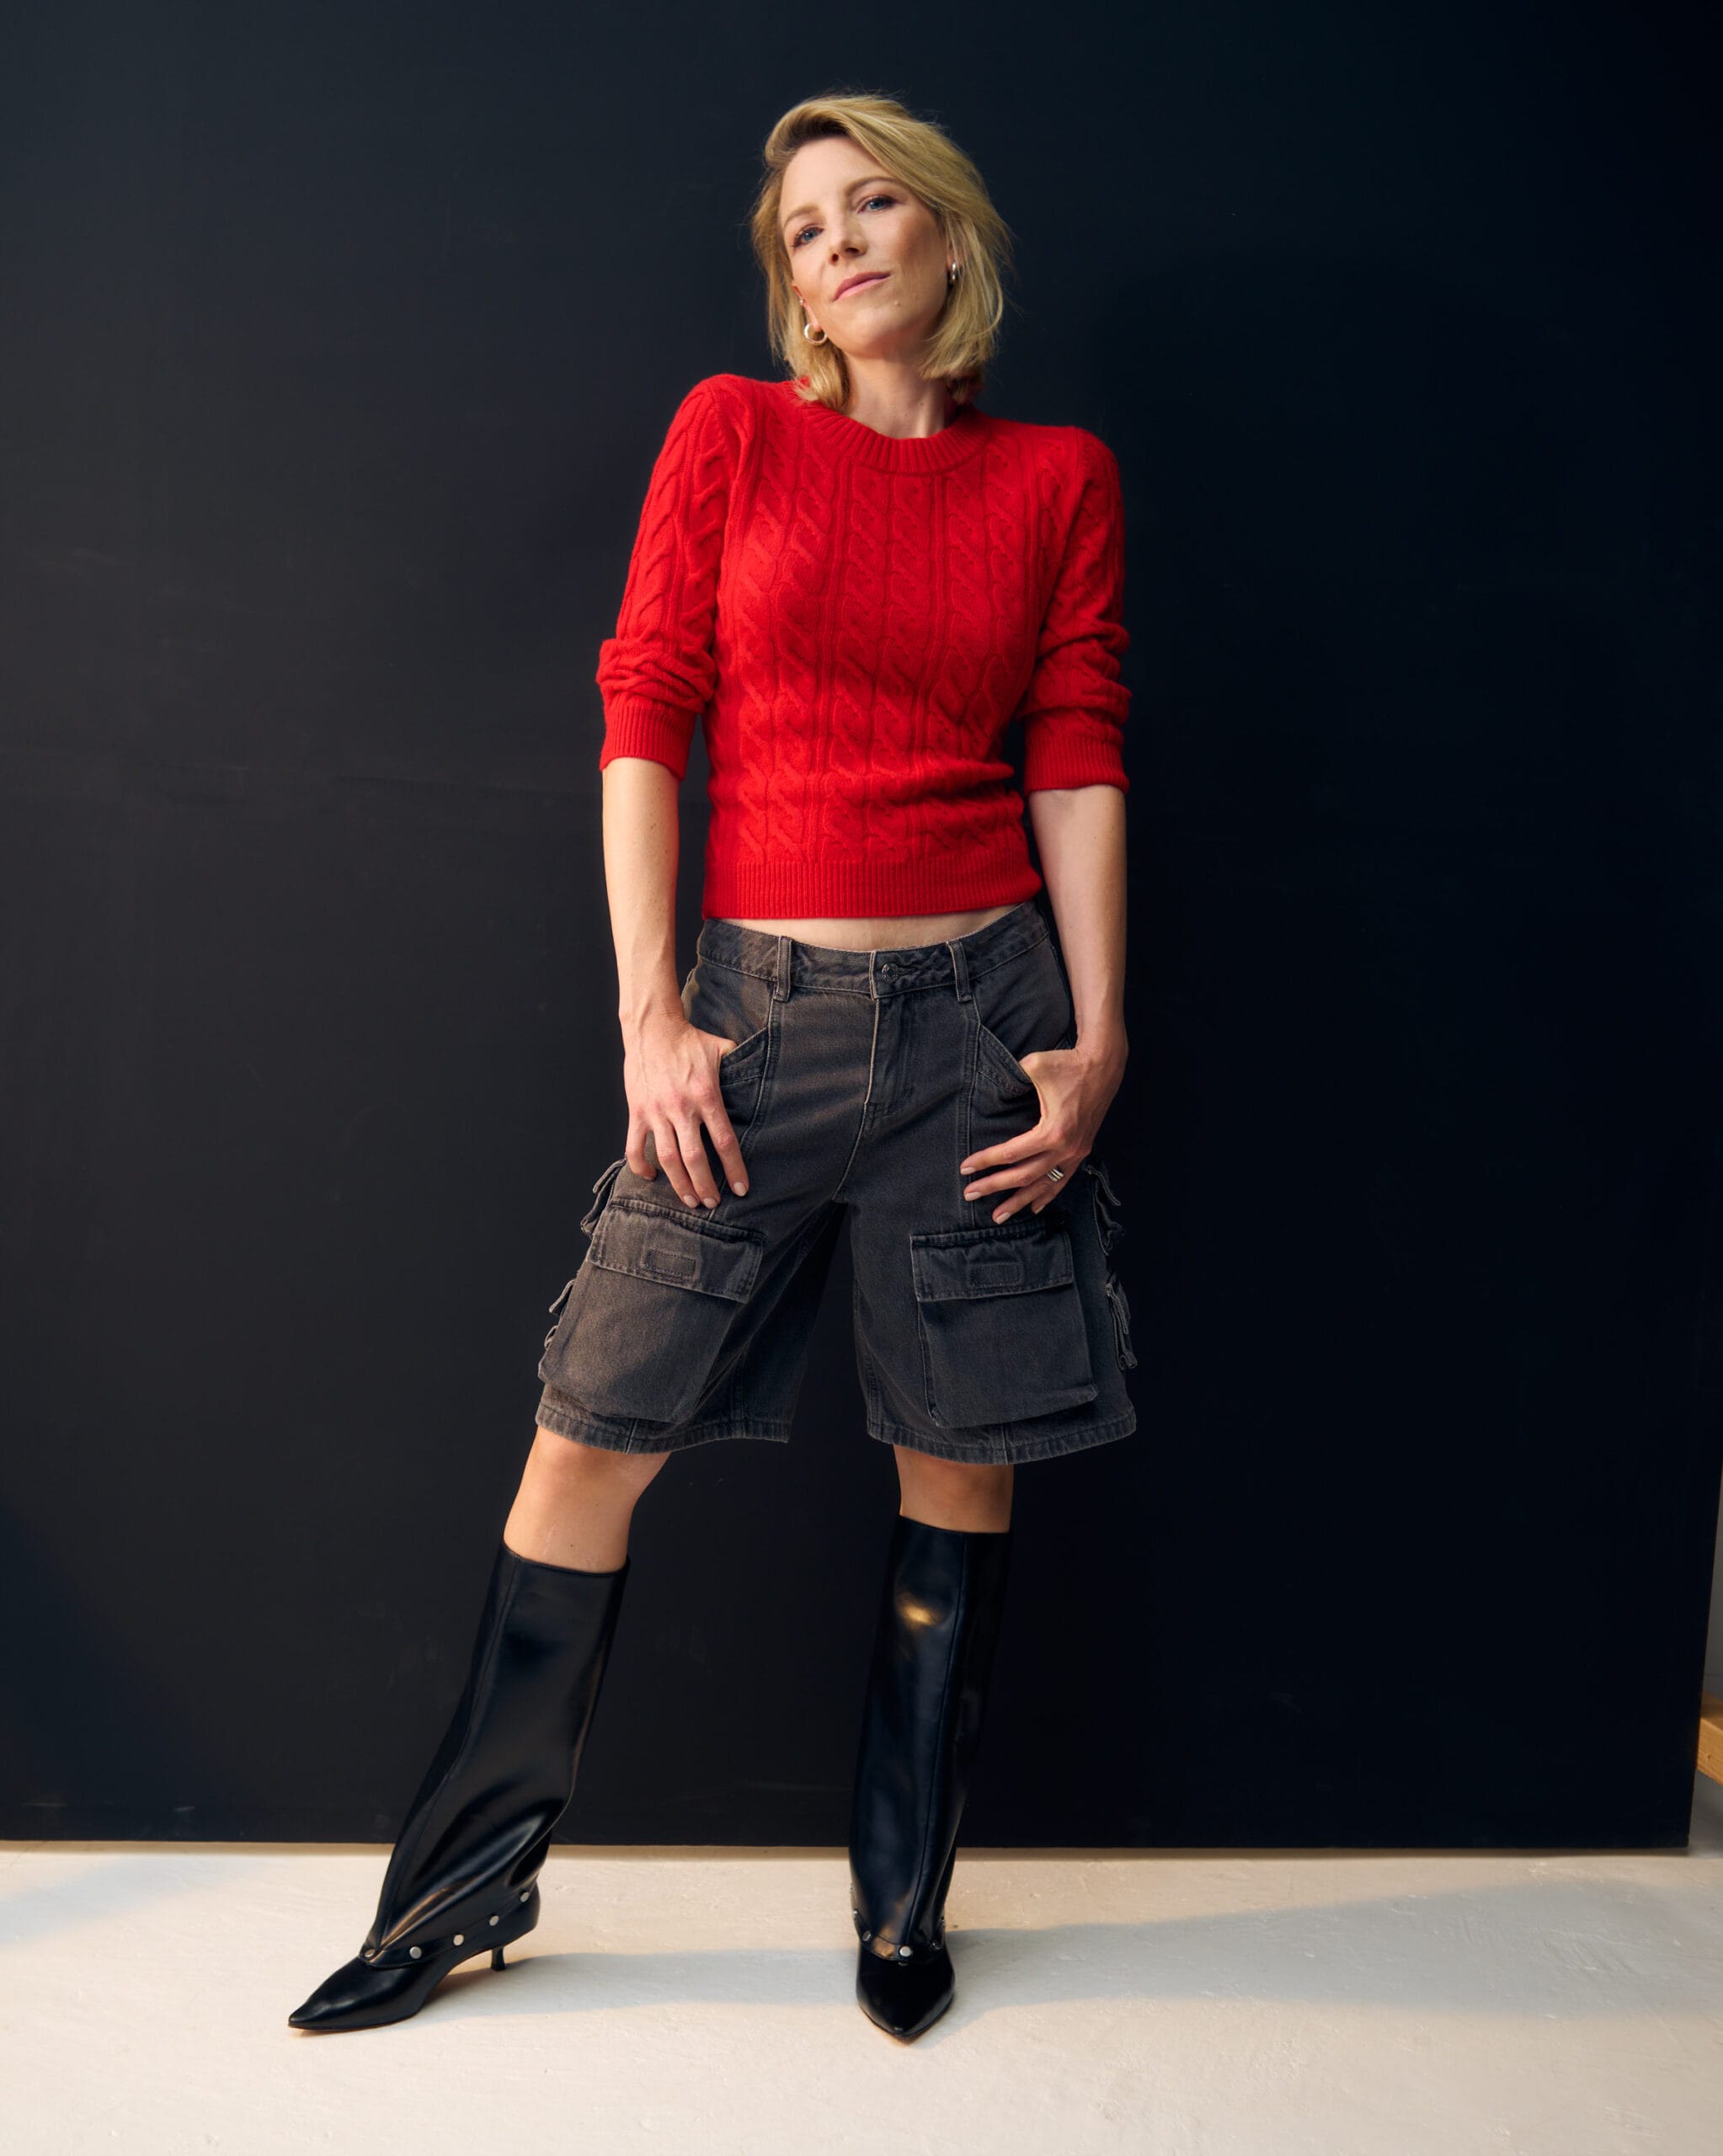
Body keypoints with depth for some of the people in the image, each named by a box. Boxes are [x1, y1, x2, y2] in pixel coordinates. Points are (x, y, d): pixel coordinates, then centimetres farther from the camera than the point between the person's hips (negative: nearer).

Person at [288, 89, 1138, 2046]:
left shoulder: (1059, 477, 9)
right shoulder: (729, 432, 6)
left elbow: (1079, 763, 5)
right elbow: (644, 718, 0)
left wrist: (1096, 1037, -3)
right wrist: (651, 1019, -8)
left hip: (978, 1002, 1)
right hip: (760, 1001, -1)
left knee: (961, 1460, 7)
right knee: (596, 1434, 1)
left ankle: (903, 1905, 28)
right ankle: (466, 1887, 22)